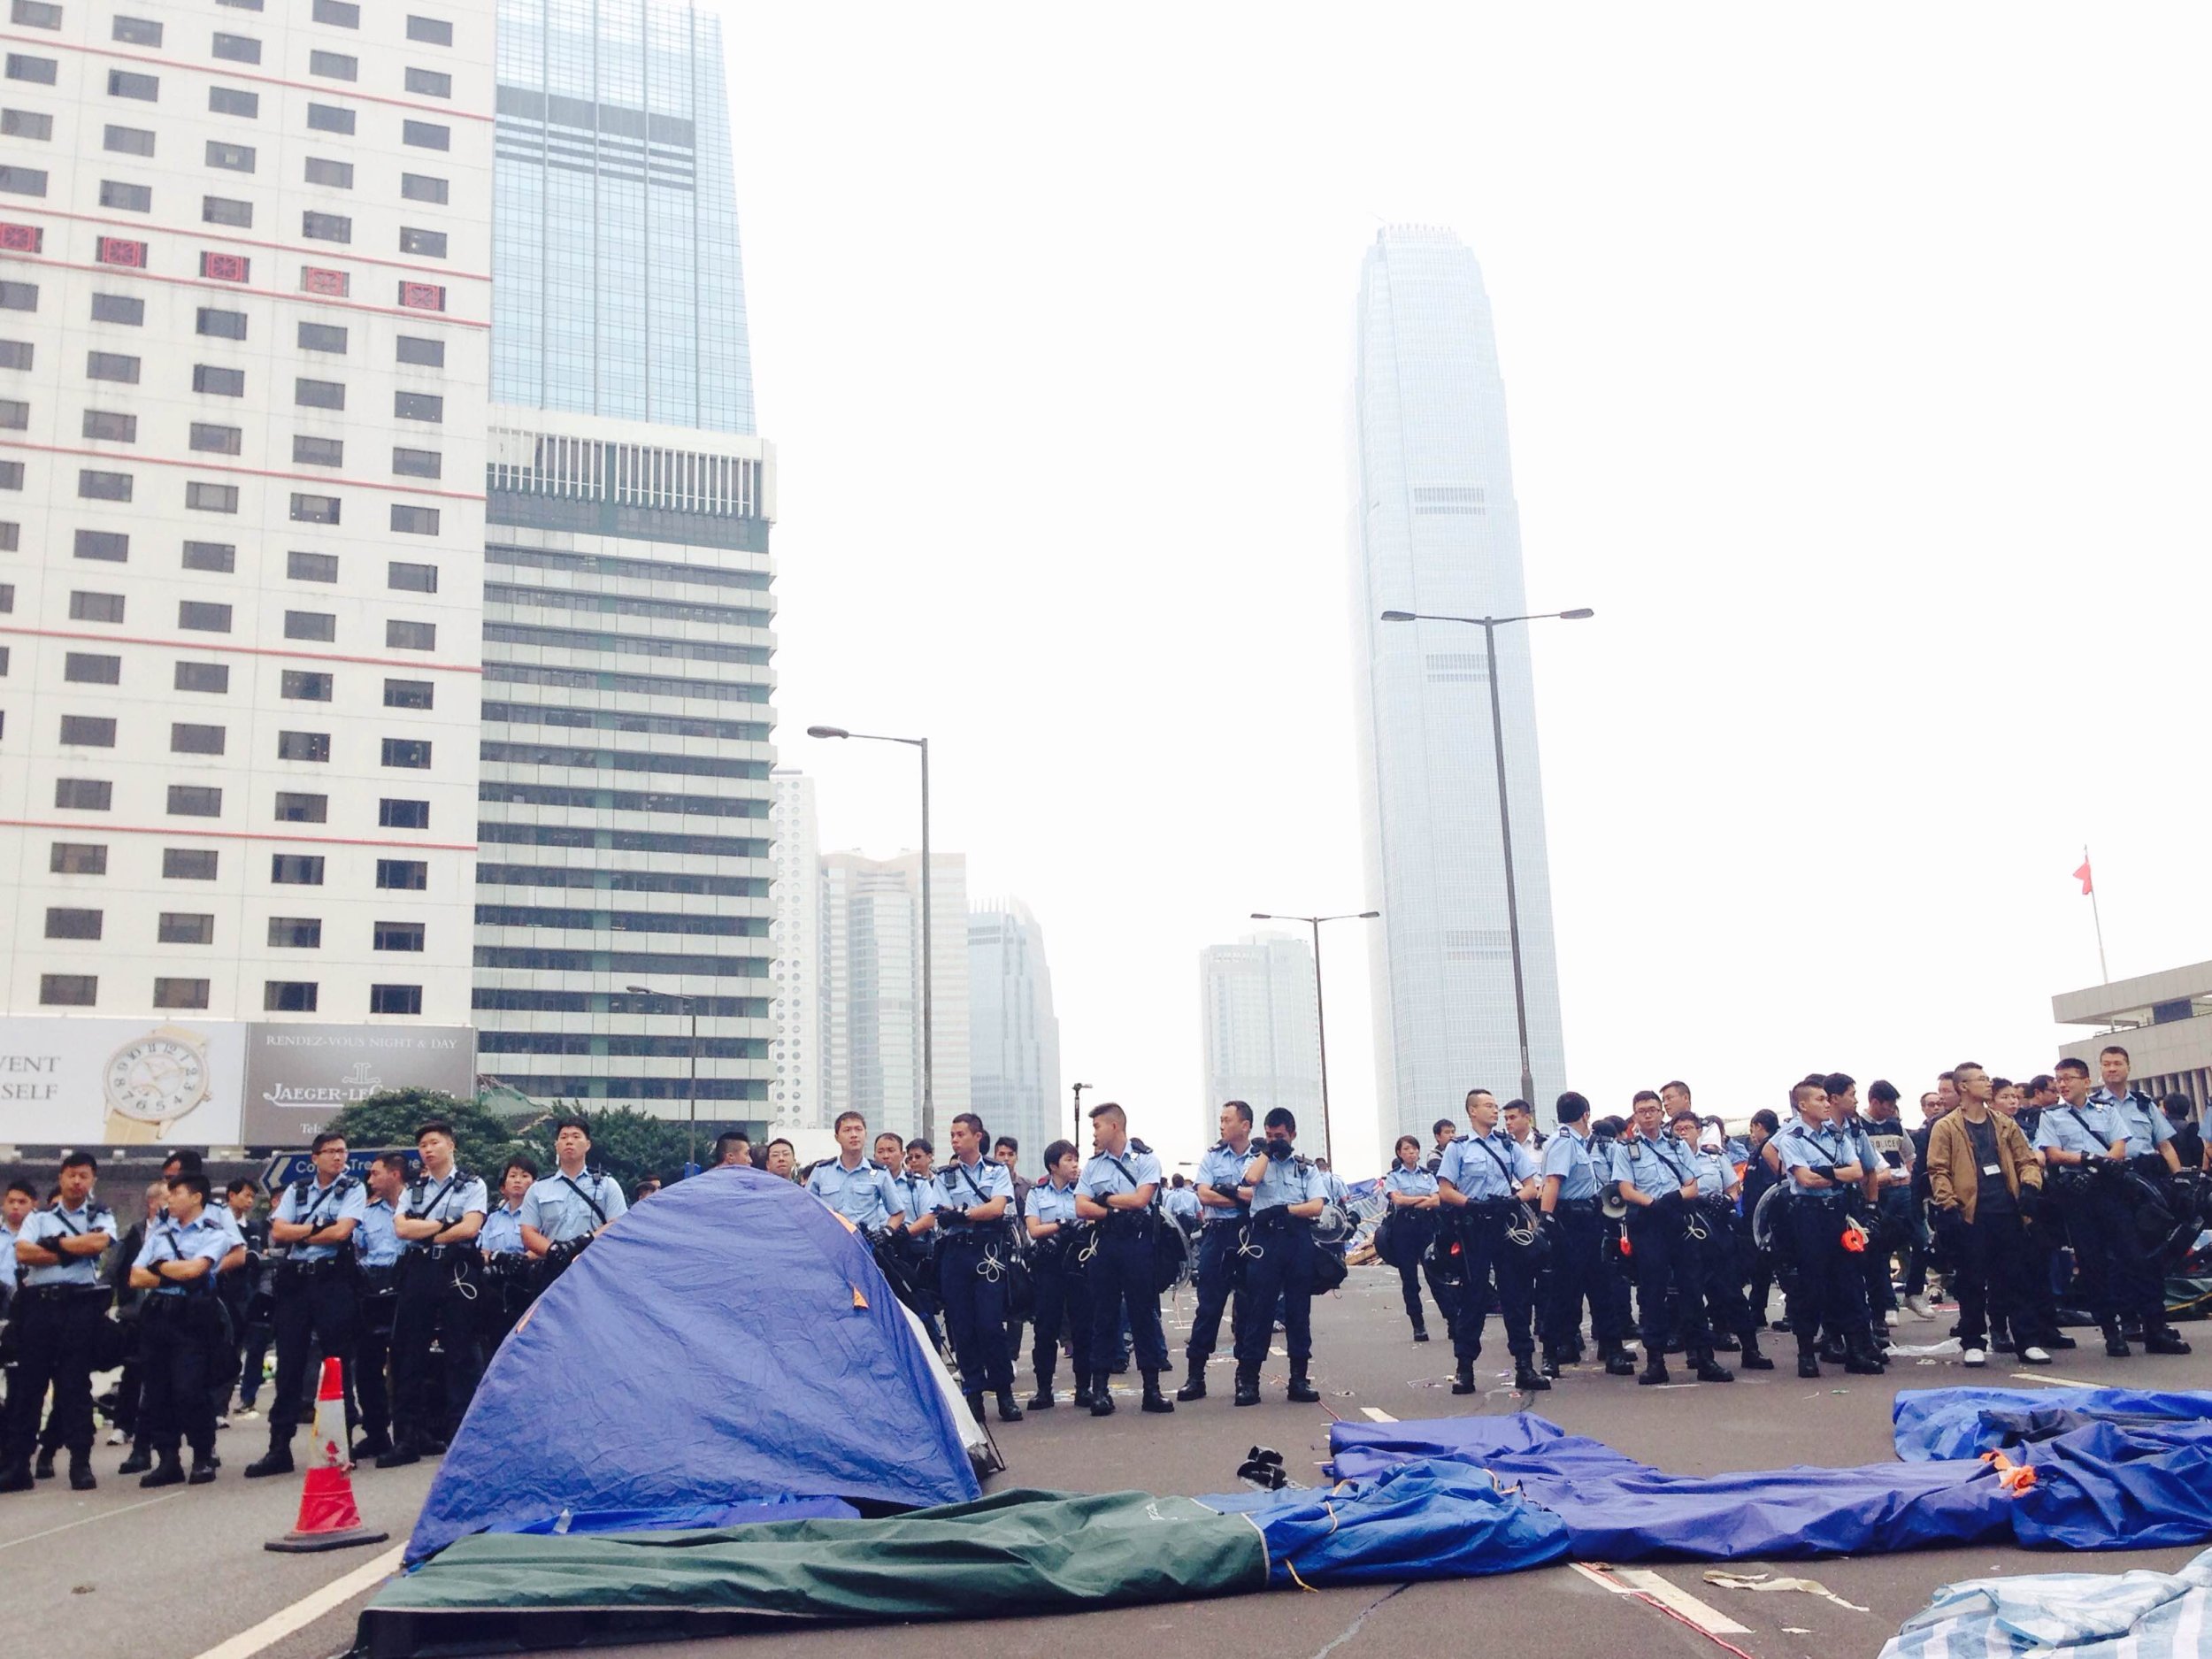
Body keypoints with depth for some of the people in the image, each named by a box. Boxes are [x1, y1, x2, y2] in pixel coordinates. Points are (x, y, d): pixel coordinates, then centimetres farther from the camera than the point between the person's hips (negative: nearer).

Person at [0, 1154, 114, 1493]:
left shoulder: (102, 1216, 9)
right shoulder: (39, 1217, 13)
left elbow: (98, 1242, -13)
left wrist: (54, 1243, -6)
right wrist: (72, 1252, -9)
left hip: (81, 1304, -2)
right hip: (39, 1303, 2)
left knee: (76, 1385, 1)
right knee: (27, 1382, 2)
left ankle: (81, 1462, 5)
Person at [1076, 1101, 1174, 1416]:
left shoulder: (1146, 1160, 1)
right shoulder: (1092, 1165, 12)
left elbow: (1140, 1199, -12)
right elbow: (1082, 1208, 1)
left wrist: (1106, 1199, -2)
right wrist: (1118, 1211, -10)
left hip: (1138, 1244, -3)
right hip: (1105, 1245, 3)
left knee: (1145, 1313, 1)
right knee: (1103, 1315, 4)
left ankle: (1152, 1388, 6)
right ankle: (1099, 1388, 9)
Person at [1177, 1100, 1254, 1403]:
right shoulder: (1211, 1156, 8)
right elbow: (1204, 1196, -4)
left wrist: (1228, 1190, -13)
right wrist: (1245, 1197, -7)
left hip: (1251, 1237, -1)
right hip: (1217, 1235, 1)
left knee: (1248, 1307, 5)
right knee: (1208, 1306, -1)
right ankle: (1195, 1375, 2)